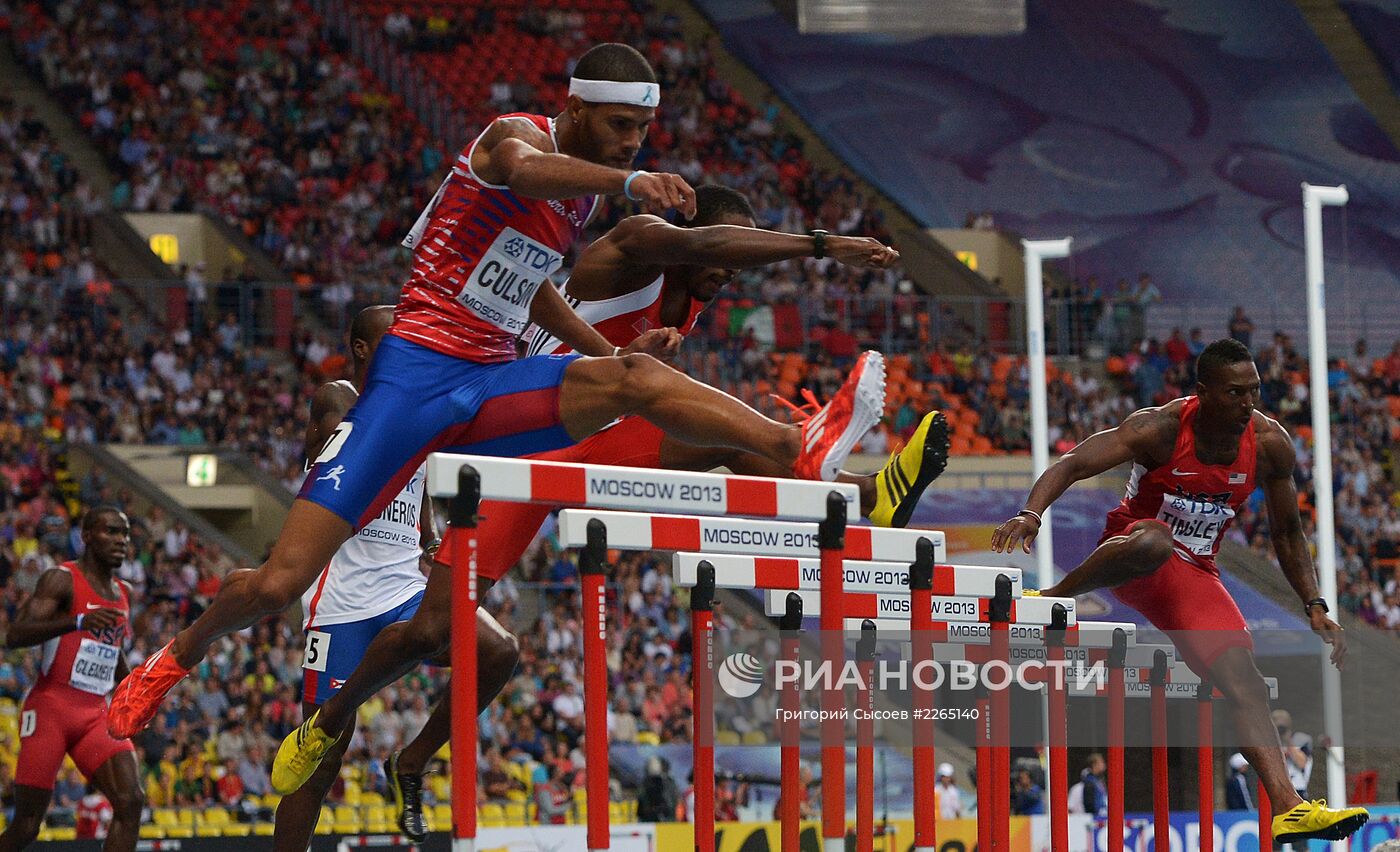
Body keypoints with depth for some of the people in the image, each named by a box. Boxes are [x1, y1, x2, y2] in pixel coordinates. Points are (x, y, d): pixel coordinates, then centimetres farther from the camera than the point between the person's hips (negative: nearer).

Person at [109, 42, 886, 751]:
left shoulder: (584, 193, 15)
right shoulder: (520, 136, -9)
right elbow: (523, 169, -37)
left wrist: (612, 349, 17)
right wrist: (631, 182, -54)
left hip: (491, 386, 6)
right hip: (415, 376, -6)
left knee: (631, 381, -21)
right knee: (280, 582, -10)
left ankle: (800, 450, -35)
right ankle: (177, 657, 16)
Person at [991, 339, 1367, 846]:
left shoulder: (1270, 444, -6)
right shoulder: (1161, 428, -21)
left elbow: (1287, 532, 8)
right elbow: (1073, 465, -29)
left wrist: (1314, 607, 0)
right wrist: (1031, 514, -48)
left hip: (1194, 574, 4)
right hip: (1128, 555, -4)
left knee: (1246, 685, -14)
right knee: (1153, 542, -43)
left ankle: (1289, 808, -21)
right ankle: (1052, 598, -23)